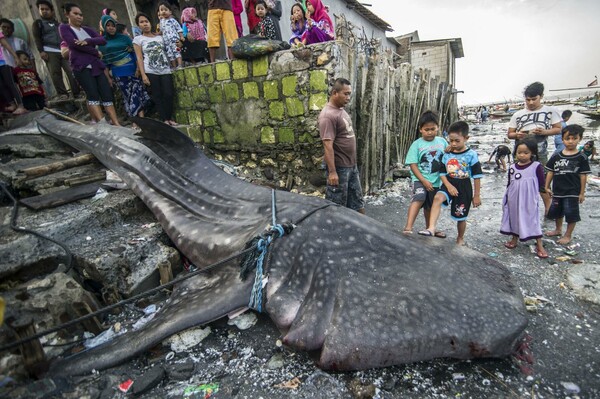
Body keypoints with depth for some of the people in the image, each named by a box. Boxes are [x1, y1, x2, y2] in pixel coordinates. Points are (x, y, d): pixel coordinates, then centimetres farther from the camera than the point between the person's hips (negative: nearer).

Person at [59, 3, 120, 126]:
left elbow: (103, 40, 5)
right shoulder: (64, 27, 8)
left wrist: (87, 41, -12)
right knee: (93, 94, -19)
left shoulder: (87, 29, 22)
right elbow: (74, 44, -8)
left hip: (97, 65, 5)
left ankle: (116, 124, -14)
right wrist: (96, 52, -2)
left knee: (107, 94, -9)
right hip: (81, 67, -5)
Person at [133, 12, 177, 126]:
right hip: (151, 72, -3)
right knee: (157, 96, -4)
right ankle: (164, 119, -3)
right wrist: (143, 74, -9)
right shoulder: (138, 39, 7)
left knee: (169, 94, -8)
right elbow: (139, 58, 0)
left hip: (165, 70, 3)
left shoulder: (159, 37, 18)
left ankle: (170, 118, 0)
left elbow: (167, 52, 20)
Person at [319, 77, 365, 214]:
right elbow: (328, 145, -24)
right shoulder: (328, 115, -19)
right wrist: (332, 172, -26)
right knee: (337, 204, 4)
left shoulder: (341, 110, 11)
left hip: (352, 165, 9)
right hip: (339, 168, -9)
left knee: (357, 200, 19)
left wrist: (353, 163, 20)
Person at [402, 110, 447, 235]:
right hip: (420, 179, -4)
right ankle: (408, 227, -34)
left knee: (429, 206, 19)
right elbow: (413, 165, -12)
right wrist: (424, 181, -17)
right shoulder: (417, 144, -8)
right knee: (419, 198, -30)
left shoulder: (442, 142, 2)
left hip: (436, 181, 4)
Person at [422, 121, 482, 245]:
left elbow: (477, 176, -6)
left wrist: (476, 195, -4)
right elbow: (442, 173, 3)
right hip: (449, 184, 2)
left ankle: (460, 238, 35)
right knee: (437, 198, -31)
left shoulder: (471, 155, -9)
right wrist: (449, 186, -15)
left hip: (464, 188, -2)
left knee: (461, 217, 10)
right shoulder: (447, 155, 0)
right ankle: (431, 228, -34)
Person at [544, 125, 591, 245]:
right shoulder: (556, 157, 1)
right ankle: (558, 229, 39)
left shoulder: (581, 158, -7)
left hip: (572, 192, -4)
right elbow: (550, 172, 5)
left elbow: (583, 176, -5)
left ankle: (568, 235, 19)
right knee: (557, 211, 19)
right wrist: (547, 187, 3)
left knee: (571, 214, 3)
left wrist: (582, 193, -4)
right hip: (557, 191, 4)